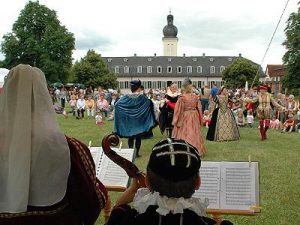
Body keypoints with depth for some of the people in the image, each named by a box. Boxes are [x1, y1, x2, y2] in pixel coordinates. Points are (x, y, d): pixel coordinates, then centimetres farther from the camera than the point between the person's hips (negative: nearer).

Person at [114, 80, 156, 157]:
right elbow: (150, 103, -19)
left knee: (130, 137, 12)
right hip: (138, 120, -2)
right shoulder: (142, 96, -10)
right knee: (138, 137, 8)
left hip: (129, 120, 2)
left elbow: (117, 104, -12)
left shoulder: (127, 97, -6)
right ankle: (137, 152, 9)